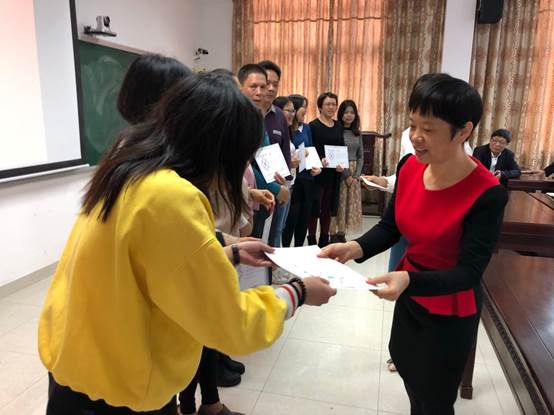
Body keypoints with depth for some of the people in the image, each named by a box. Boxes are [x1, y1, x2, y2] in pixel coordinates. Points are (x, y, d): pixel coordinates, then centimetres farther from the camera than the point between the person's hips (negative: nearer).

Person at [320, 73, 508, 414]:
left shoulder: (487, 194, -28)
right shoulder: (410, 166, -11)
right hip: (410, 297, 6)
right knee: (410, 373, 31)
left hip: (449, 312, -6)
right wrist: (356, 248, -23)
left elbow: (469, 272, -26)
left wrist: (409, 280, -43)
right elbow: (390, 227, -3)